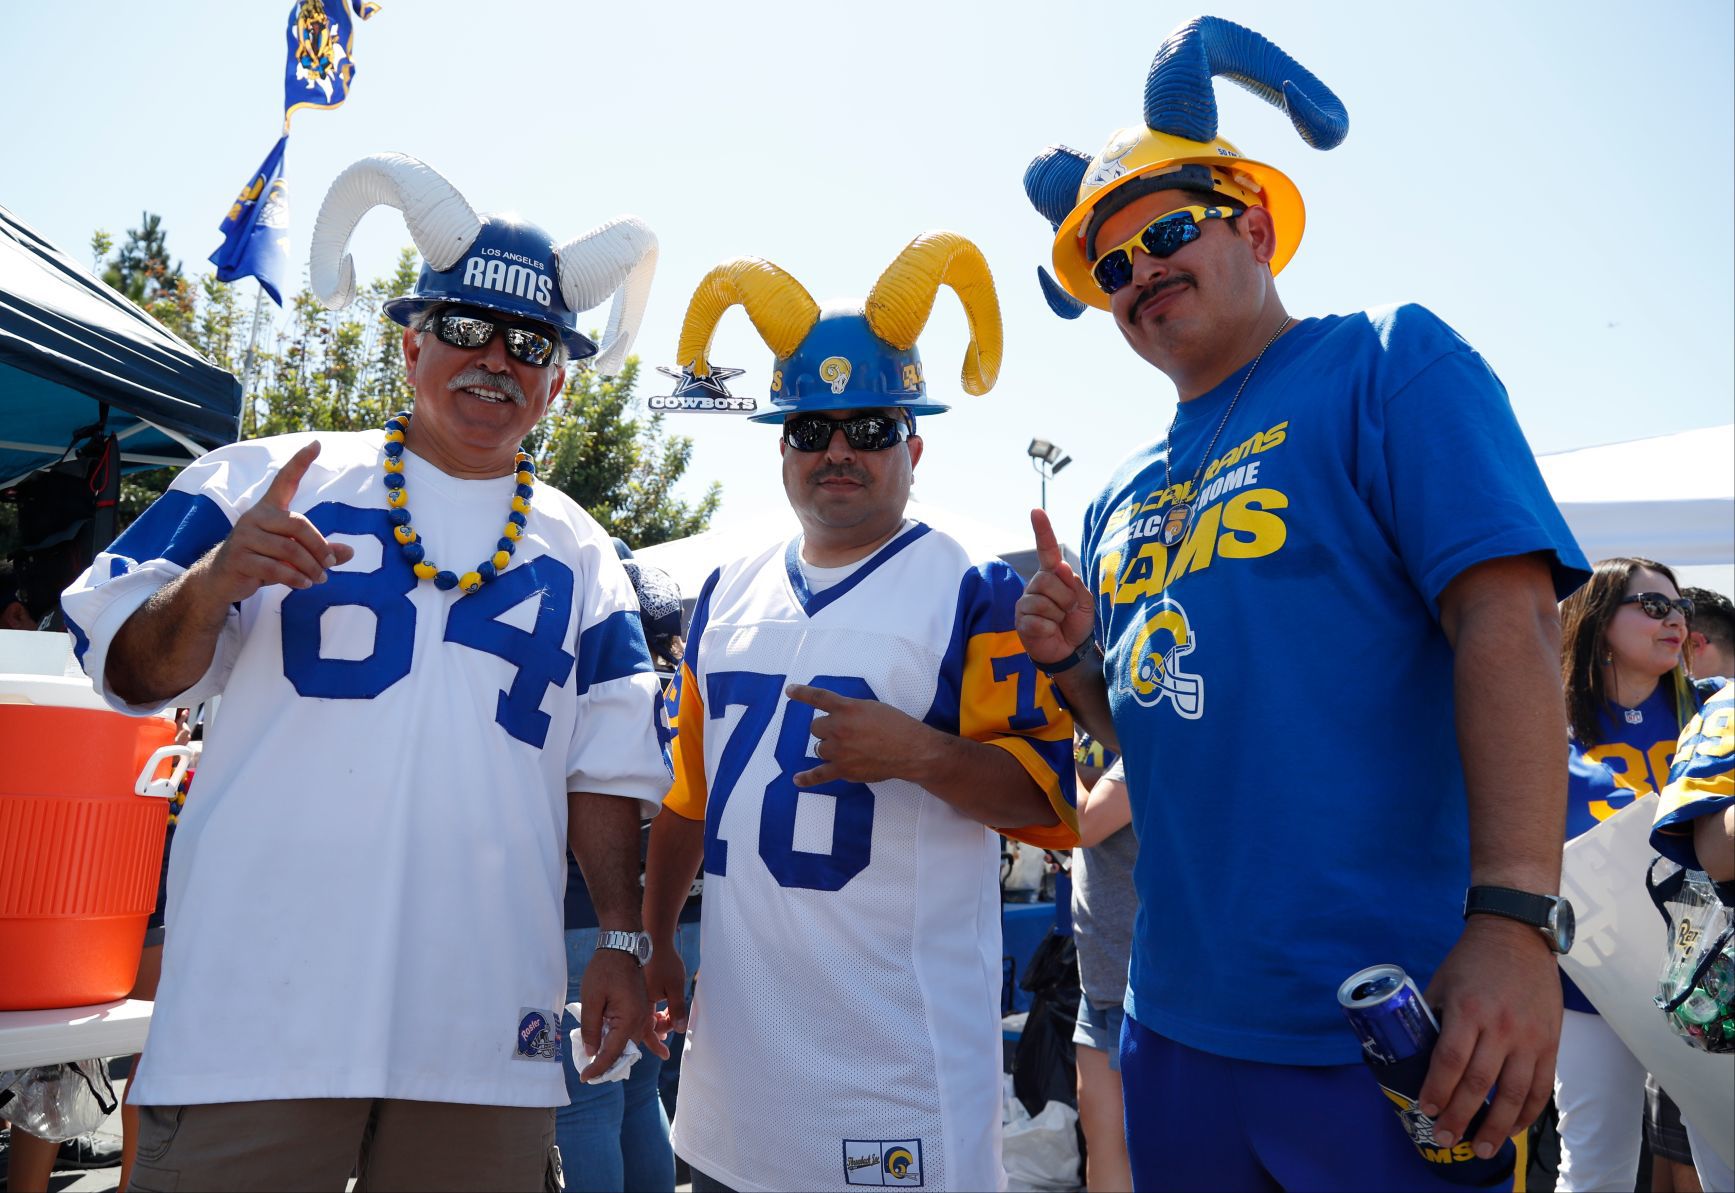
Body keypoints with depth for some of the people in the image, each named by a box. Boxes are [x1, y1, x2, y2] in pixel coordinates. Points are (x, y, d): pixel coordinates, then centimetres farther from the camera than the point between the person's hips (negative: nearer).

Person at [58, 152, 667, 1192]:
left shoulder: (582, 556, 12)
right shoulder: (268, 479, 5)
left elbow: (609, 766, 10)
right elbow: (135, 675, 4)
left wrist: (622, 941, 3)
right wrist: (212, 585, -16)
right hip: (260, 999, -2)